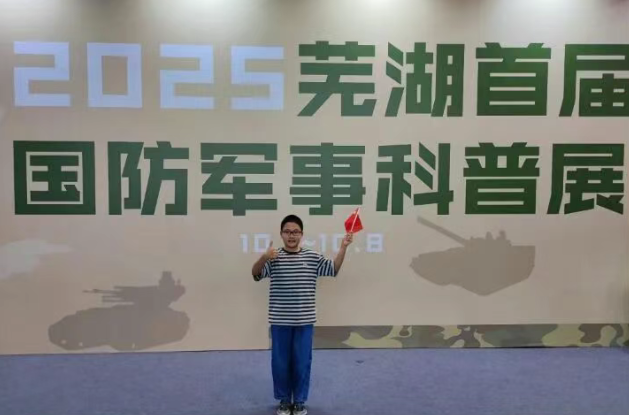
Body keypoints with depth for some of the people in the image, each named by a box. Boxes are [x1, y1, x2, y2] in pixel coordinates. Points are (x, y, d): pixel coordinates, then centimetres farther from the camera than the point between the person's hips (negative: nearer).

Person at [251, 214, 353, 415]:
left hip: (304, 320, 1)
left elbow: (334, 269, 1)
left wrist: (343, 248, -11)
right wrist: (263, 258, -32)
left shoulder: (312, 257, 1)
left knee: (302, 362, 10)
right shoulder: (274, 258, -3)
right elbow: (256, 275, -13)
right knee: (280, 362, 10)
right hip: (280, 320, 0)